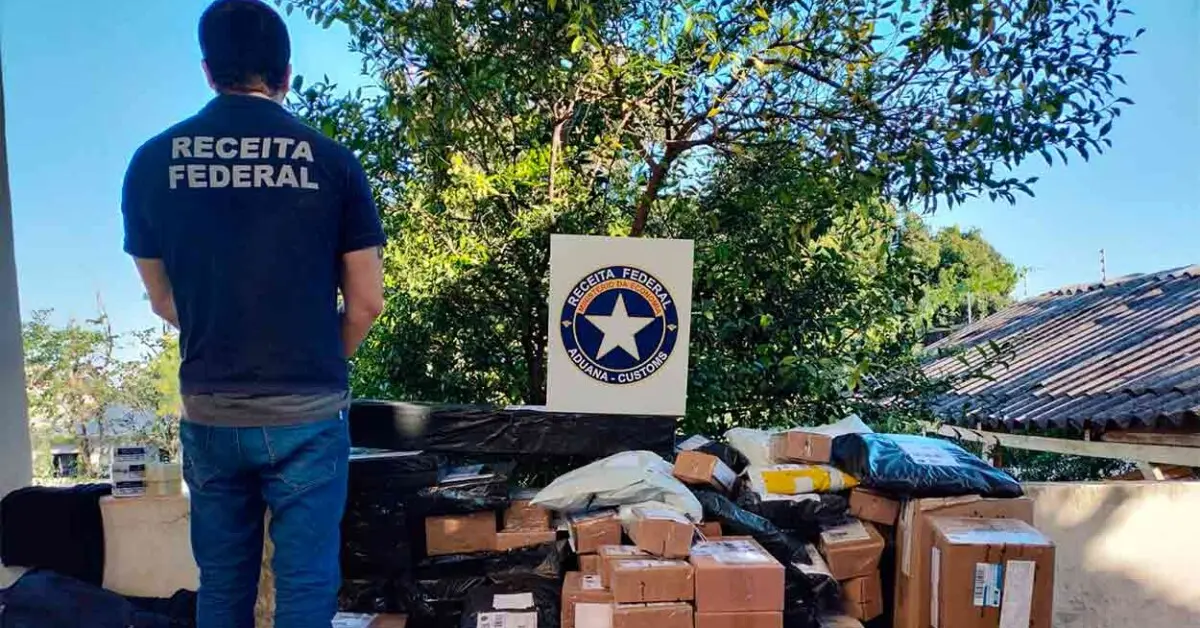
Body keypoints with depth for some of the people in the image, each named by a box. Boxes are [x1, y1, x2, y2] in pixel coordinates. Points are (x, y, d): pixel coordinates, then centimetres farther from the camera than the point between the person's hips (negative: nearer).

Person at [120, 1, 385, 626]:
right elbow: (365, 303, -3)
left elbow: (164, 302, 9)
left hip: (209, 415, 3)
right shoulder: (332, 162, -8)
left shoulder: (152, 163, -1)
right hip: (308, 416, -3)